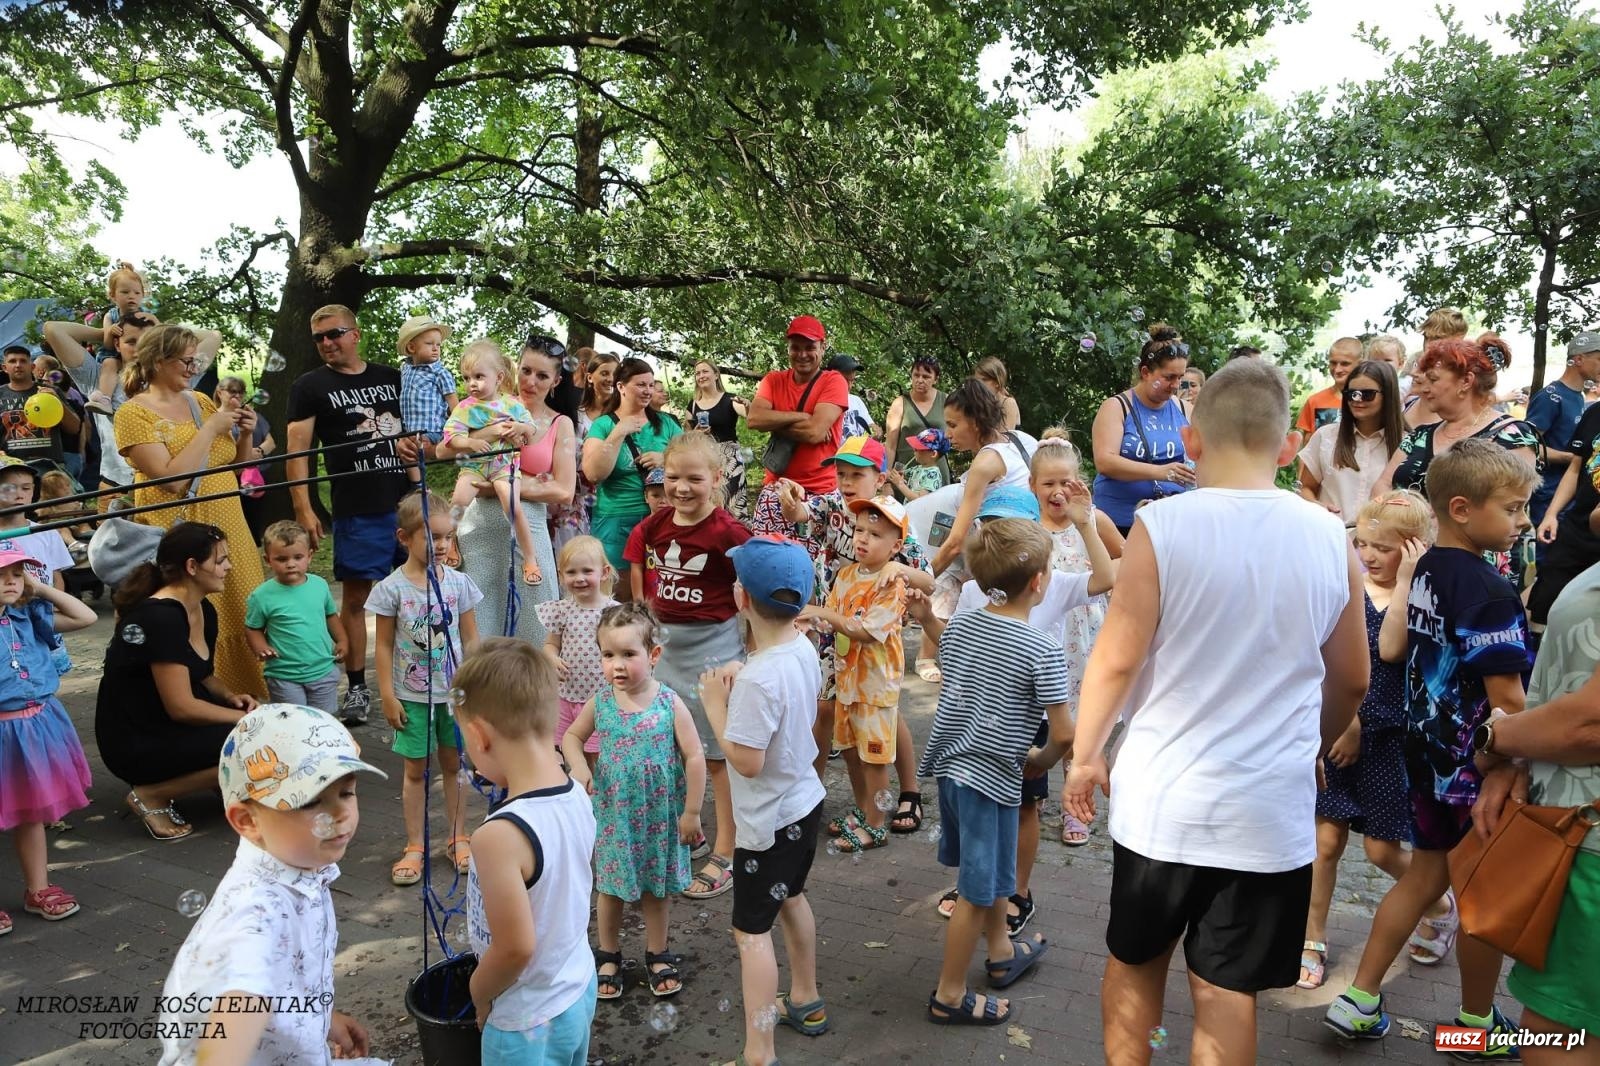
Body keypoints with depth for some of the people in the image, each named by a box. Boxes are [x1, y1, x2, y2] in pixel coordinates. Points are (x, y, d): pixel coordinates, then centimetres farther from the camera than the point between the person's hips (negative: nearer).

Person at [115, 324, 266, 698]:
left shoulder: (200, 401, 11)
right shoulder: (134, 413, -7)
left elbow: (238, 467, 17)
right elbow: (171, 478, -20)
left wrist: (245, 434, -1)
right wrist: (210, 428, -16)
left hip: (228, 533, 6)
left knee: (242, 623, 8)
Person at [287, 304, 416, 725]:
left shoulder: (392, 378, 13)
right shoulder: (310, 386, 3)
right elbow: (297, 449, -3)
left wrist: (417, 444, -2)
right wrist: (303, 509, -12)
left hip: (409, 500, 3)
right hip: (358, 511, -3)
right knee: (355, 596, 2)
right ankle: (356, 688, 13)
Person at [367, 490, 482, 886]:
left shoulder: (458, 582, -3)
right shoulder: (392, 588, -9)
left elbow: (470, 638, 4)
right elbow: (385, 646, -4)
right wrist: (387, 695, -5)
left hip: (454, 691, 2)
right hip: (413, 696, -2)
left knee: (453, 763, 13)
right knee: (415, 769, 9)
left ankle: (457, 839, 27)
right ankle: (414, 847, 21)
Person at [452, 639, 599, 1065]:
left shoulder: (499, 836, -33)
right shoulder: (579, 798, -9)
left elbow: (515, 948, -26)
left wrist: (479, 994, -6)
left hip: (528, 1023, -6)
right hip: (580, 990, 6)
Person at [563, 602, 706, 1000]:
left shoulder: (669, 703, -18)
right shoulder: (600, 702, -10)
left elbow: (695, 757, -13)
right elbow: (572, 736, 7)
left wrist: (691, 811, -11)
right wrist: (579, 770, -12)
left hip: (659, 815, -2)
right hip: (613, 814, 2)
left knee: (656, 889, 16)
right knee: (611, 888, 17)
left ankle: (657, 955, 37)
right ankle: (608, 956, 37)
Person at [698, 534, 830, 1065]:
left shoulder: (759, 678, -31)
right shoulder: (803, 649, -5)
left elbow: (746, 760, -27)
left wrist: (716, 702, -17)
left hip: (770, 819, -9)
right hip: (804, 800, 9)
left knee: (751, 930, 2)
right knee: (791, 897, 27)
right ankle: (805, 1001, 46)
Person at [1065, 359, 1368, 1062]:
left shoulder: (1162, 527, -13)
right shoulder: (1330, 539, -2)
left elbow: (1116, 659, -11)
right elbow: (1351, 682, 7)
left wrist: (1085, 755, 4)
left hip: (1161, 800, -2)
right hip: (1272, 812, 2)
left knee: (1134, 960, 20)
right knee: (1227, 991, 13)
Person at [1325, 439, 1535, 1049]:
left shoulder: (1426, 571, 2)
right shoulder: (1490, 593, -23)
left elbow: (1390, 649, 11)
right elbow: (1507, 699, -24)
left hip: (1428, 752, 8)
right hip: (1478, 766, -8)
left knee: (1424, 875, 20)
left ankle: (1359, 1000, 25)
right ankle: (1477, 1022, 32)